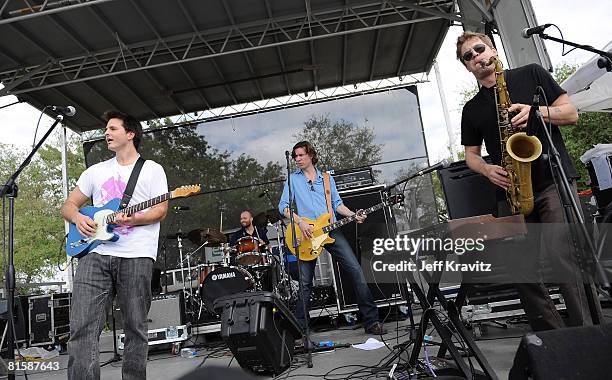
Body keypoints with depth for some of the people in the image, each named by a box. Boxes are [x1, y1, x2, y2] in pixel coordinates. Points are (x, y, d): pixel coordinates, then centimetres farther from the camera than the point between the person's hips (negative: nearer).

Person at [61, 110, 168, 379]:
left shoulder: (152, 169, 8)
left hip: (136, 256, -3)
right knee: (82, 327, -7)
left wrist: (132, 219, -19)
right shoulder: (96, 171, 21)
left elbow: (160, 211, -1)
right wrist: (78, 217, -2)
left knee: (135, 329, 3)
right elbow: (68, 204, 21)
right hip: (95, 253, 4)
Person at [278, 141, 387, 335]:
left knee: (355, 270, -6)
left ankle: (371, 321, 2)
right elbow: (283, 206, 2)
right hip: (306, 232, -2)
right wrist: (300, 222, -13)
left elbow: (337, 203, 15)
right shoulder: (292, 179, 10)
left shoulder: (326, 178, 18)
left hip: (330, 229, 2)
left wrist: (353, 215, -2)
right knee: (305, 282, -2)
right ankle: (300, 327, 12)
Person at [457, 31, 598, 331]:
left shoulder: (531, 74, 12)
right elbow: (471, 155, 16)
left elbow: (571, 113, 8)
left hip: (554, 180, -3)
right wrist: (488, 170, -5)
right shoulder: (472, 109, 17)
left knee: (560, 253, -21)